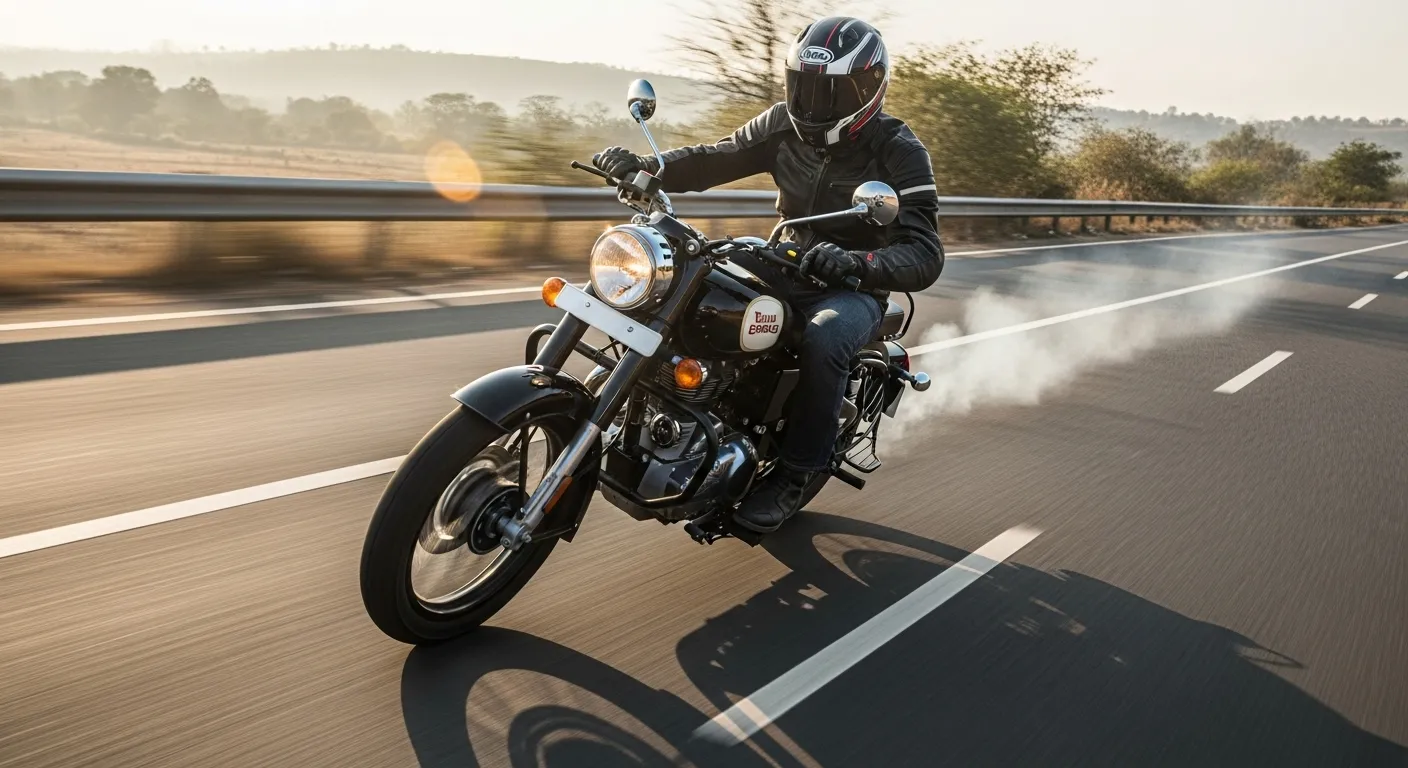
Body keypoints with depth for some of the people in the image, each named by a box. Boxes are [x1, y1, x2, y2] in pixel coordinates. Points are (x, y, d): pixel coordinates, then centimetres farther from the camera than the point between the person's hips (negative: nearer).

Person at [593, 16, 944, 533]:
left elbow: (924, 255, -25)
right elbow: (718, 158, 2)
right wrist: (647, 166, -18)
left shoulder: (900, 153, -16)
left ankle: (796, 475, -18)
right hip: (788, 263, 6)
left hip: (855, 289, -5)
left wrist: (856, 262, -46)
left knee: (823, 340, -38)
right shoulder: (786, 124, 0)